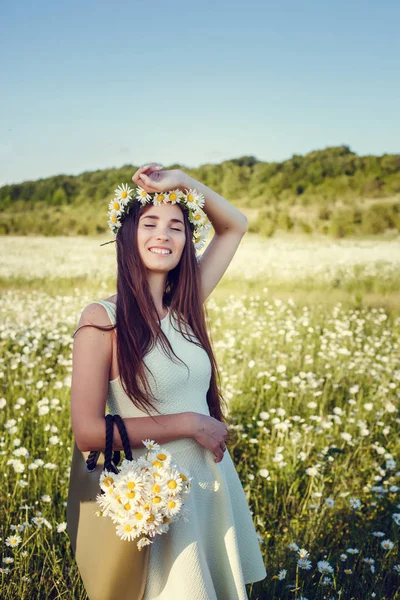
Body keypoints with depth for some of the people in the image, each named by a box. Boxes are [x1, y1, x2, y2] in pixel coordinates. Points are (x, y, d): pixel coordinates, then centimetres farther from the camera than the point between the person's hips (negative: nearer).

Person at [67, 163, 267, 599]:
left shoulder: (184, 308, 1)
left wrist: (182, 182, -5)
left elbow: (234, 226, 10)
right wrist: (190, 423, -17)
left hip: (212, 483, 6)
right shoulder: (102, 319, -14)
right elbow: (88, 432, -19)